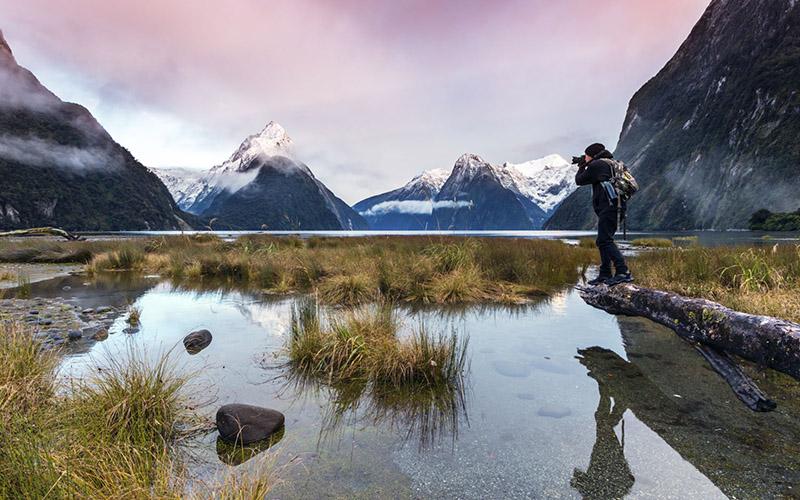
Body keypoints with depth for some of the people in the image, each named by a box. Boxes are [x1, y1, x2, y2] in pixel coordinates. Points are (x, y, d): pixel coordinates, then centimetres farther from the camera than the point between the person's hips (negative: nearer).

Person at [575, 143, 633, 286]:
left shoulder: (596, 165, -5)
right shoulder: (611, 163, 24)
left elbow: (579, 180, 3)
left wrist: (581, 167, 21)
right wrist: (586, 166, 28)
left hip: (609, 206, -10)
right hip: (615, 207, 10)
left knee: (605, 240, -14)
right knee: (602, 241, 14)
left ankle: (624, 272, -21)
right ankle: (605, 274, 17)